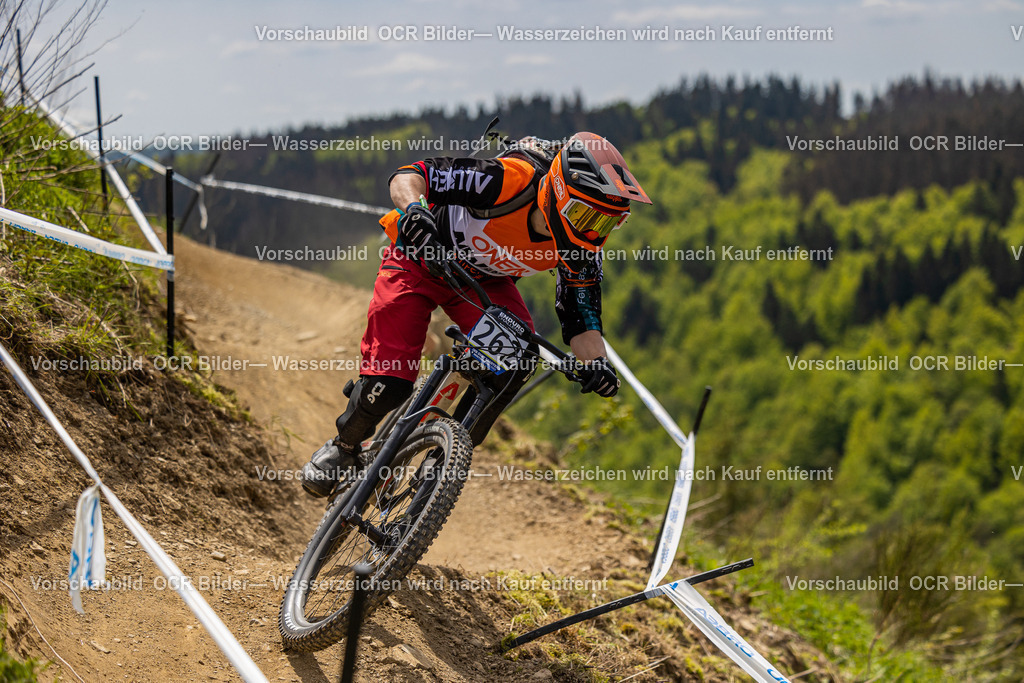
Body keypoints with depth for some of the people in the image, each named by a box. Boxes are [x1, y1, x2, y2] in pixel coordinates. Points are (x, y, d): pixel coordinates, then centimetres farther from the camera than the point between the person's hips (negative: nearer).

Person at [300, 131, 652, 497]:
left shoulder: (581, 247, -20)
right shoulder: (508, 180, -37)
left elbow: (581, 316, -11)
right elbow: (409, 175, -35)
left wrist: (596, 361, -31)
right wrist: (414, 208, -57)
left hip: (485, 281, 4)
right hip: (420, 261, -4)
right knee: (389, 384, -14)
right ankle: (344, 446, 19)